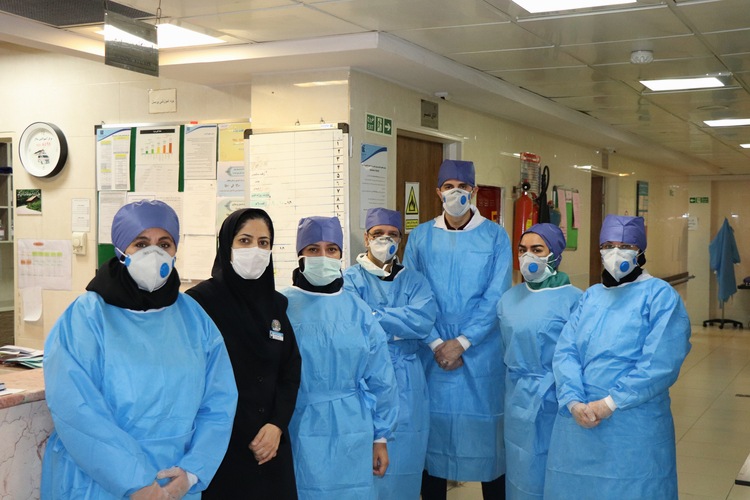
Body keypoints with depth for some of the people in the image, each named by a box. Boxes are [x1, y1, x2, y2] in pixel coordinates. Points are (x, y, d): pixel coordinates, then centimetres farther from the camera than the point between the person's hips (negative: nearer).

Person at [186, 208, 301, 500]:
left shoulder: (275, 304, 9)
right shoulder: (201, 301, -8)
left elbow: (291, 370, 8)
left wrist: (277, 425, -7)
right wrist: (246, 437, -11)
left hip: (272, 446, 5)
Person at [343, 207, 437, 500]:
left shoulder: (414, 281, 10)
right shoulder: (352, 279, 3)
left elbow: (424, 320, -9)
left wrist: (374, 317, -12)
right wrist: (400, 327, -13)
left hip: (406, 383, 3)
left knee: (403, 458, 6)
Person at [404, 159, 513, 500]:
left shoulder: (495, 236, 1)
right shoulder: (420, 237, 6)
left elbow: (495, 298, -5)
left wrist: (463, 342, -12)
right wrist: (435, 344, -8)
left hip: (482, 352, -1)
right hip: (433, 353, 1)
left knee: (487, 429, 4)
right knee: (433, 426, 7)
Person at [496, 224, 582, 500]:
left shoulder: (573, 299, -8)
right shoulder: (509, 299, 8)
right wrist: (512, 387, 12)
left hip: (554, 402, -4)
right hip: (517, 402, 4)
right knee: (521, 473, 12)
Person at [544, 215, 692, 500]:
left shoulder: (660, 296, -3)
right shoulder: (591, 297, 13)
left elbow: (659, 364, -14)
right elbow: (564, 351, 3)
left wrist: (610, 403, -17)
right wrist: (574, 402, -13)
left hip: (634, 429, -4)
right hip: (577, 422, 5)